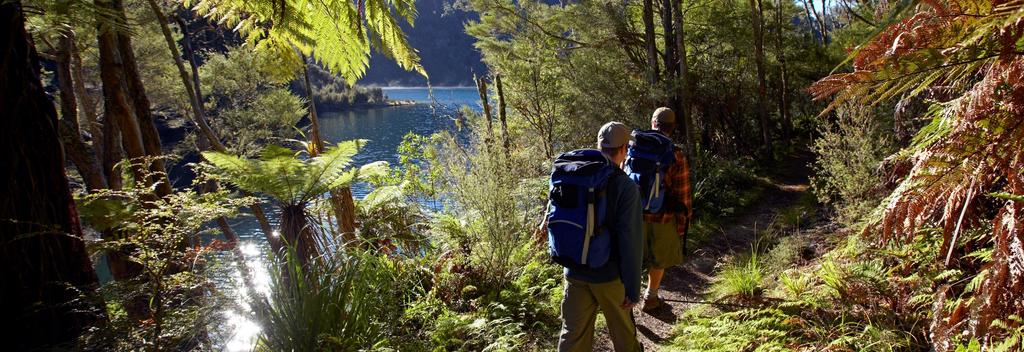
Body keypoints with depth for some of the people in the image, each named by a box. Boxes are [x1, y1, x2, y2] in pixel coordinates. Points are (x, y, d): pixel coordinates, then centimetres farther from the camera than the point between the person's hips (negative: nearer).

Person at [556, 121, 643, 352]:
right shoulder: (626, 187, -18)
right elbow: (630, 242, -20)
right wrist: (633, 289, -12)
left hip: (575, 273, 4)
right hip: (609, 275, -3)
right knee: (622, 329, 20)